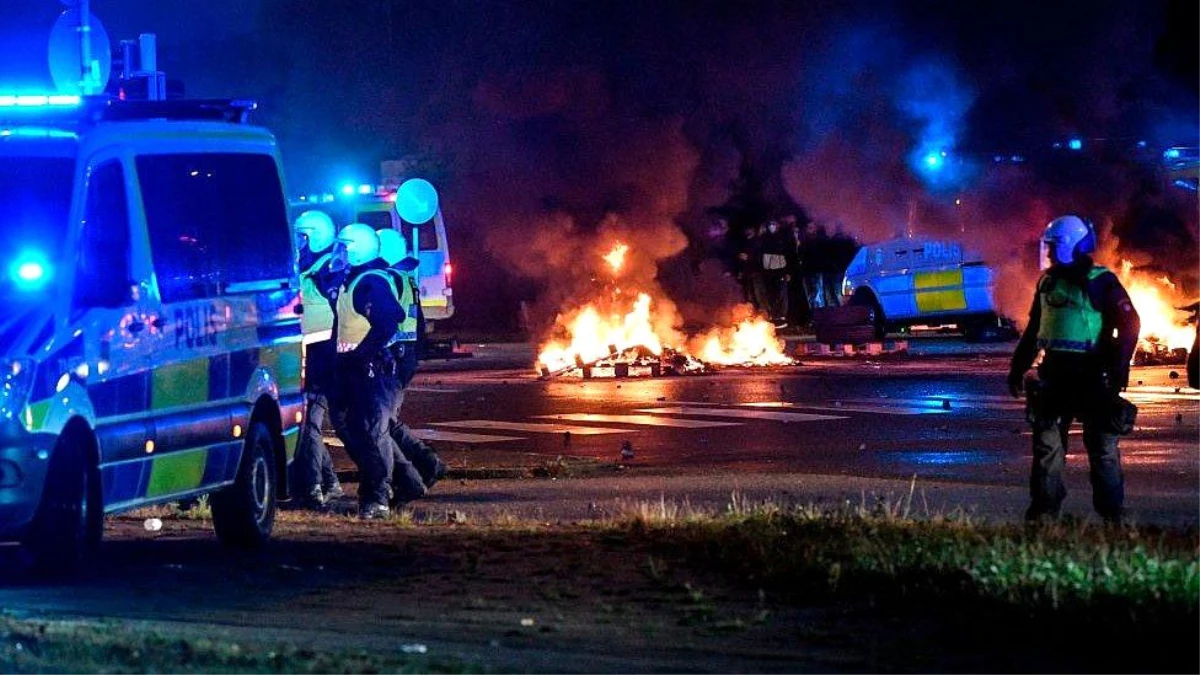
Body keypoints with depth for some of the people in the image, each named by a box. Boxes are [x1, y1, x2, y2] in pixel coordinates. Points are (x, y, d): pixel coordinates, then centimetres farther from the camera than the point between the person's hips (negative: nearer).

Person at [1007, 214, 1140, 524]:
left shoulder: (1101, 283, -6)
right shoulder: (1048, 282, 13)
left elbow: (1129, 324, -12)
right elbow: (1033, 331, 21)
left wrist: (1118, 368, -21)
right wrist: (1017, 369, 18)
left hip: (1091, 374, -6)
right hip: (1055, 375, 6)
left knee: (1102, 447, -1)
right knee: (1047, 445, 5)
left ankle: (1113, 516, 3)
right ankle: (1043, 514, 9)